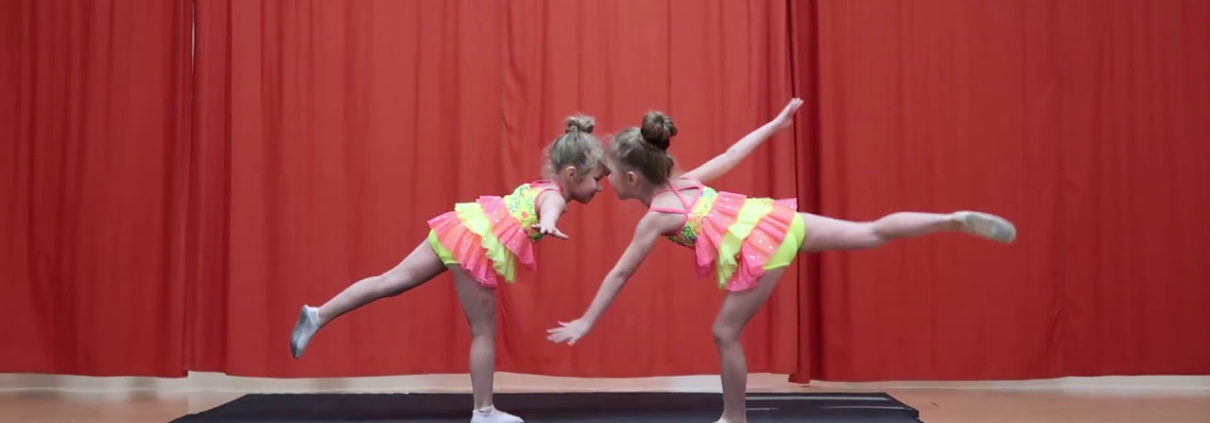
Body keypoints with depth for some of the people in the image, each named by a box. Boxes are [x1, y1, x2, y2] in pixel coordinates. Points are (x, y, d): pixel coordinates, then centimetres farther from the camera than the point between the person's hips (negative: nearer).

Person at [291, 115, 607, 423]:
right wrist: (548, 224, -52)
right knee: (484, 332, 4)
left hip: (460, 227, 8)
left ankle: (318, 316, 12)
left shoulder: (537, 186, 21)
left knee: (391, 281, 11)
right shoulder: (554, 197, -5)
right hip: (476, 247, -8)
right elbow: (549, 209, -31)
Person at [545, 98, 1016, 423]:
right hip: (776, 220, 8)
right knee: (871, 233, 6)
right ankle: (958, 220, -2)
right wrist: (776, 123, 33)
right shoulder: (686, 182, 17)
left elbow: (619, 275, 0)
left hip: (758, 248, -8)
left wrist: (585, 323, 6)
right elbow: (731, 155, 22)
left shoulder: (655, 217, -1)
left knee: (725, 334, 6)